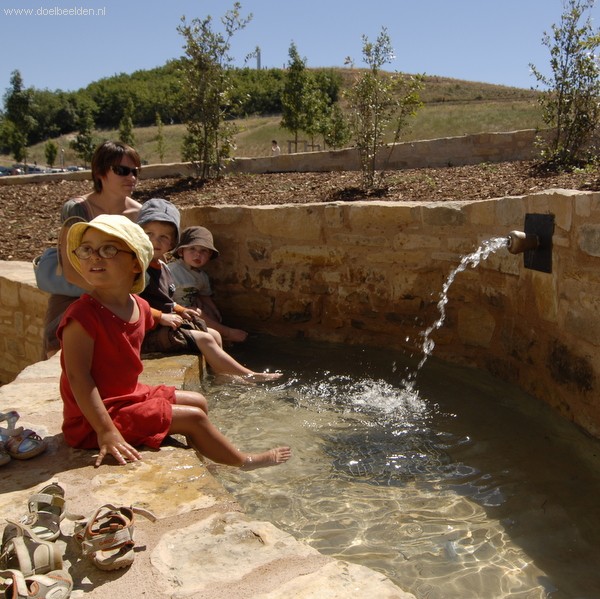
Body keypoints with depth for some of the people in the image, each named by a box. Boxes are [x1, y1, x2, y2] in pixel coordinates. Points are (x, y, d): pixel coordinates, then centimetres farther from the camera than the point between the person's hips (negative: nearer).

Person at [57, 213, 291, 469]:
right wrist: (106, 432, -31)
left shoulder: (139, 307, 0)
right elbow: (77, 376, -28)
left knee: (198, 402, 18)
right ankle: (244, 461, 15)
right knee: (193, 418, -6)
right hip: (95, 417, -9)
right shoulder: (82, 316, -26)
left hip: (129, 393, 9)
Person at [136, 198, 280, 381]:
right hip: (149, 333, -10)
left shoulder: (162, 267, 13)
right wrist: (161, 316, -24)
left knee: (214, 335, 10)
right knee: (204, 339, -14)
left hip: (166, 326, 10)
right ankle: (250, 377, -9)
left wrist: (181, 310, 8)